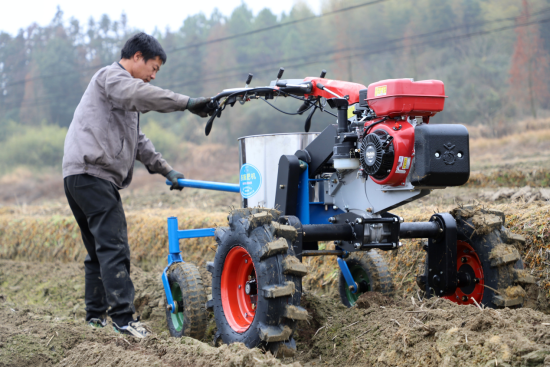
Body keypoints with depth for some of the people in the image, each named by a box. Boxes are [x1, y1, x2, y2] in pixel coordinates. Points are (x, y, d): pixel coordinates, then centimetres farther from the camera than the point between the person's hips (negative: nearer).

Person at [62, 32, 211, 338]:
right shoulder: (112, 76, -2)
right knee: (114, 247, -16)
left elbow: (138, 141, 31)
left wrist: (167, 170, 22)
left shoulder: (123, 92, 30)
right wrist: (187, 103, -31)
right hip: (92, 174, -11)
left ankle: (96, 317, 20)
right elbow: (139, 94, -25)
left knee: (100, 249, 15)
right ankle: (124, 318, -20)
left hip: (80, 178, 11)